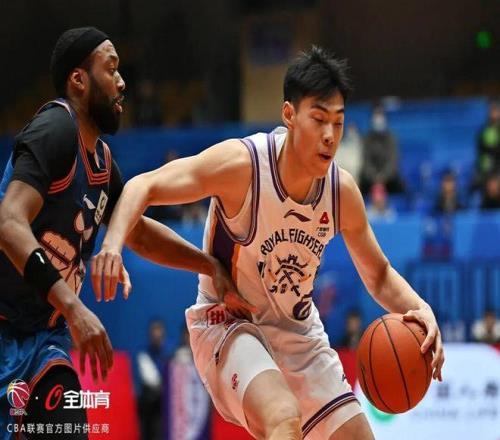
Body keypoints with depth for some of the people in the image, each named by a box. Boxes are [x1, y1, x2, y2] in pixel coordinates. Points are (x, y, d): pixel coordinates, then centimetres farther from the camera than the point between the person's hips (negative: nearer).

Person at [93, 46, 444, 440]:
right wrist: (113, 244, -41)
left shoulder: (343, 190, -9)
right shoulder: (242, 163, -24)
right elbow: (145, 186, -22)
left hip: (300, 333, 6)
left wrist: (420, 309, -15)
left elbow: (379, 275, 6)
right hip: (228, 325, -6)